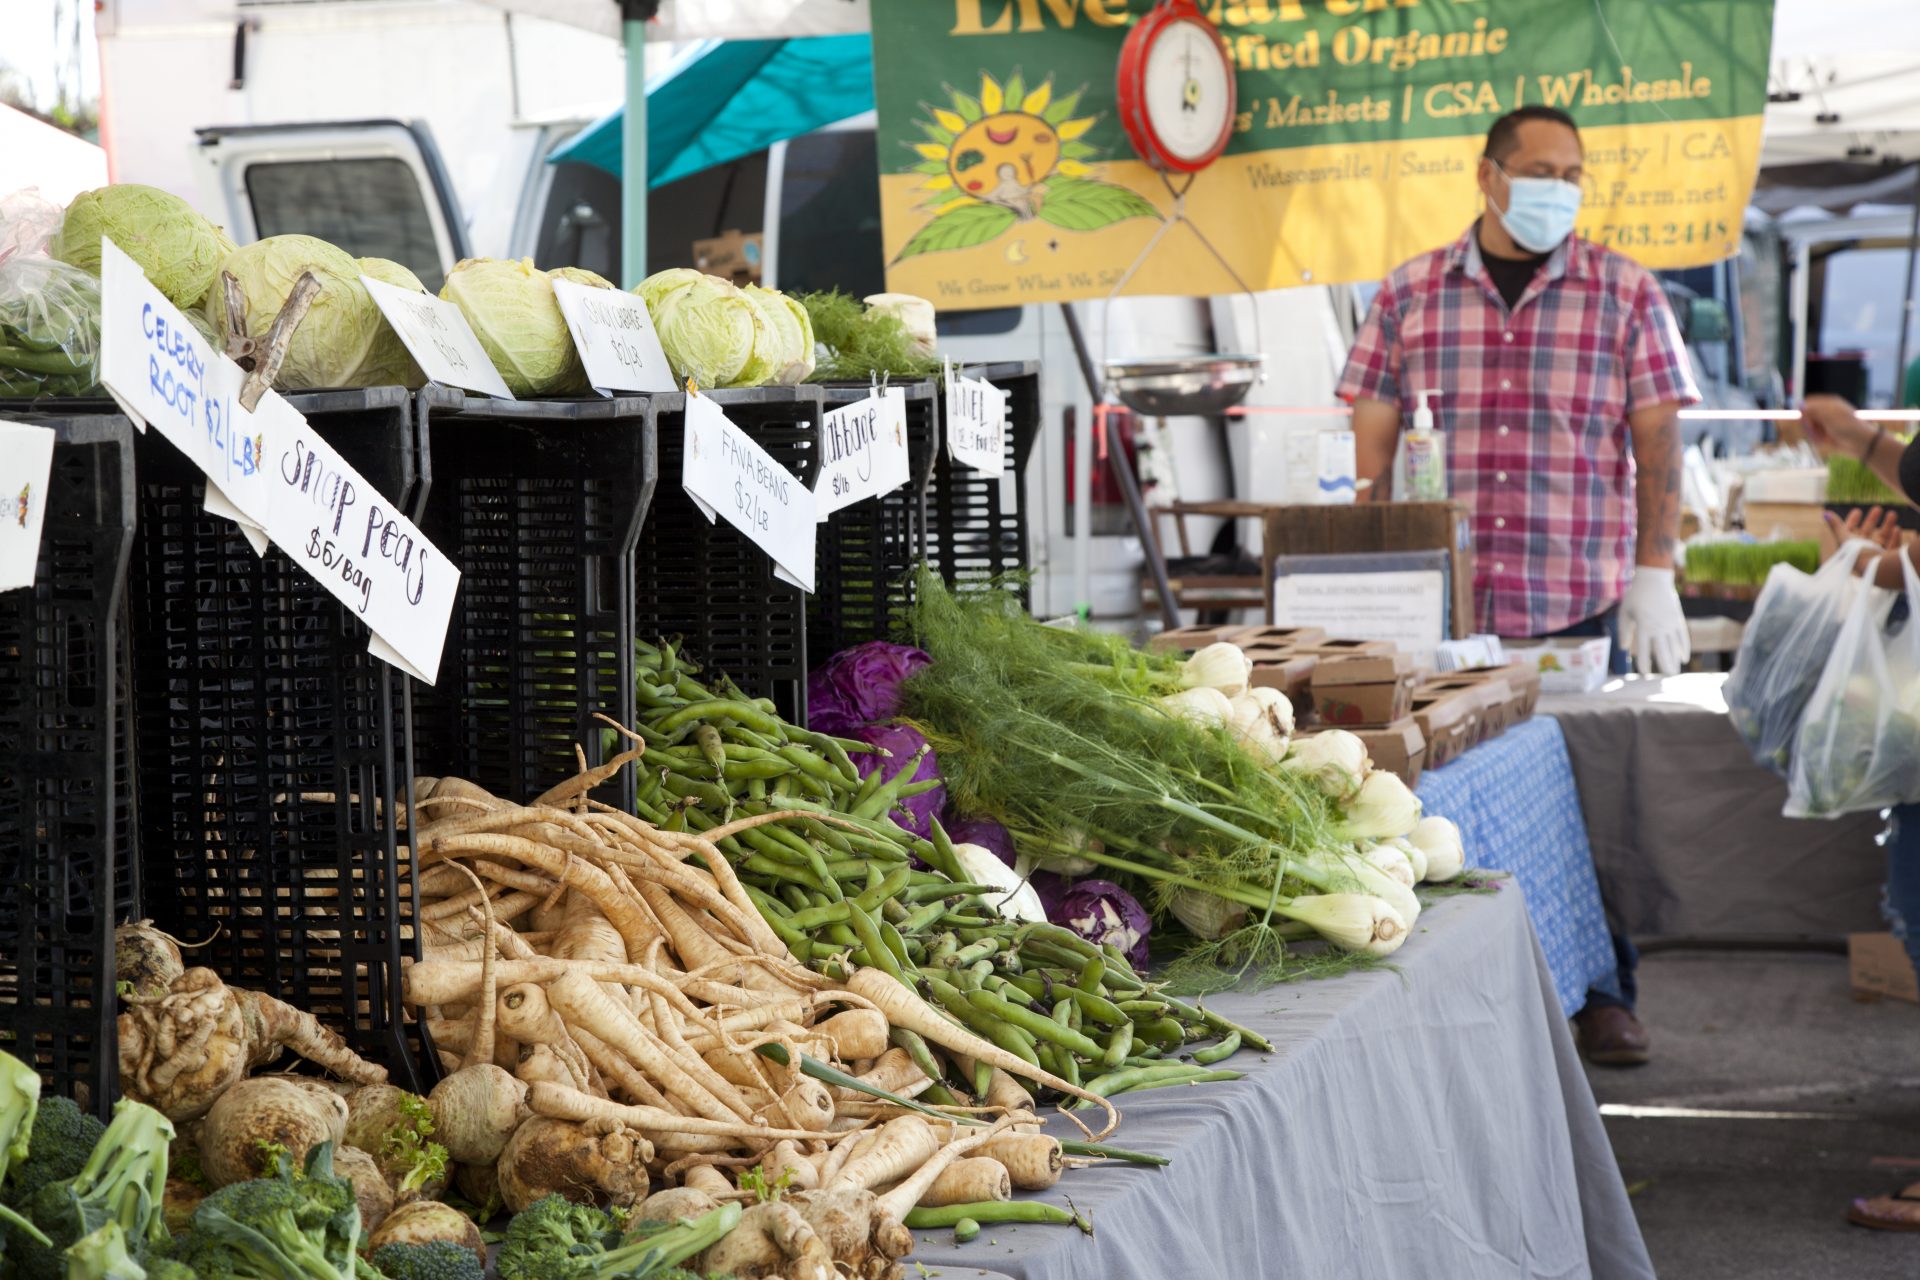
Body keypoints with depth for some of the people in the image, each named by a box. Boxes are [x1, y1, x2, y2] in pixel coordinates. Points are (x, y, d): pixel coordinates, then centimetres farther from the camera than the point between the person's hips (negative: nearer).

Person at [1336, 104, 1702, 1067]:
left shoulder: (1625, 294, 6)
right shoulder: (1409, 294, 8)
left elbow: (1658, 444, 4)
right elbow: (1372, 443, 9)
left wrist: (1653, 573, -2)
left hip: (1581, 600, 0)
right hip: (1440, 606, 1)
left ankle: (1603, 997, 16)